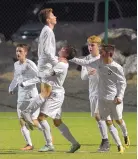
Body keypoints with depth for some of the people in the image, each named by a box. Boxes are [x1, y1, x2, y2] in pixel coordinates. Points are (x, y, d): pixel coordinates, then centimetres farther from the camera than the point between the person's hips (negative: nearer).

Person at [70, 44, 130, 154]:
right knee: (108, 123, 0)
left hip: (114, 98, -4)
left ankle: (125, 135, 39)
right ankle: (119, 146, 5)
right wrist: (72, 59, 11)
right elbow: (85, 63, 12)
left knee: (118, 120, 5)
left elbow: (122, 82, -8)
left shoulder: (117, 68, -15)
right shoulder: (99, 62, 0)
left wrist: (120, 96, -16)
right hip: (102, 98, 4)